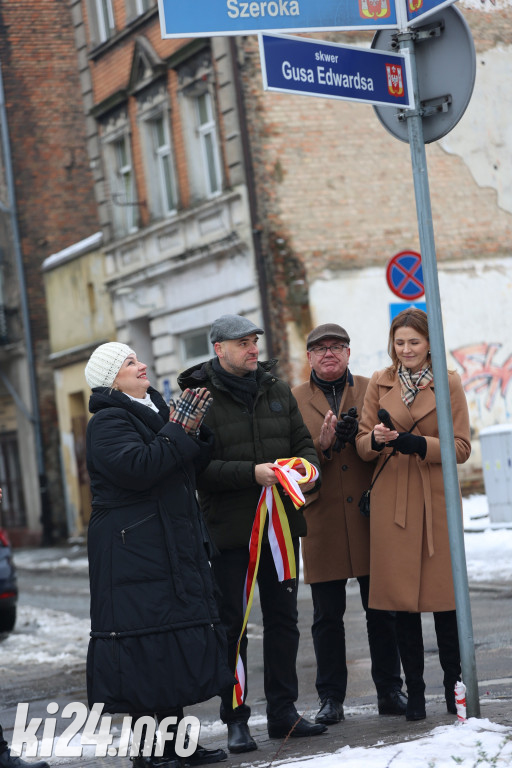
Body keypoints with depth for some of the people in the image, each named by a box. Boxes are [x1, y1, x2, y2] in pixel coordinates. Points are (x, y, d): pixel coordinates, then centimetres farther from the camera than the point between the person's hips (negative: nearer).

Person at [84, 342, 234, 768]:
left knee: (177, 640, 9)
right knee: (145, 643, -9)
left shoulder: (154, 411, 19)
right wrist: (178, 432, -17)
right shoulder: (109, 422, -8)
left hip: (174, 548, 9)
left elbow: (193, 466, 16)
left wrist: (194, 430, -2)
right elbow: (137, 468, -24)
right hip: (134, 552, -9)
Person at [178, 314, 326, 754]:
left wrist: (307, 468, -8)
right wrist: (252, 473, -23)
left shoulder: (276, 390, 10)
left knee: (283, 619, 10)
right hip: (229, 530, -5)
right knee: (232, 624, 1)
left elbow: (303, 442, 14)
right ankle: (236, 720, 9)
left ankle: (283, 713, 20)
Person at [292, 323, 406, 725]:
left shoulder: (371, 390, 10)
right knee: (327, 615, 4)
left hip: (370, 515, 1)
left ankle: (390, 691, 16)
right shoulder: (294, 400, 8)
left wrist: (361, 435, -14)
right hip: (322, 521, 0)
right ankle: (331, 698, 13)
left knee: (381, 609, 5)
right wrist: (322, 445, -16)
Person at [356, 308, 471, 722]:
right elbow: (362, 445, 8)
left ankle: (454, 686, 12)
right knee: (400, 595, 1)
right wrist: (377, 439, -15)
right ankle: (414, 691, 9)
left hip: (437, 500, -1)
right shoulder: (379, 384, 10)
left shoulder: (448, 384, 5)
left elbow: (462, 447, -1)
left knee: (443, 594, -1)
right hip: (392, 501, 1)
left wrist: (418, 444, -16)